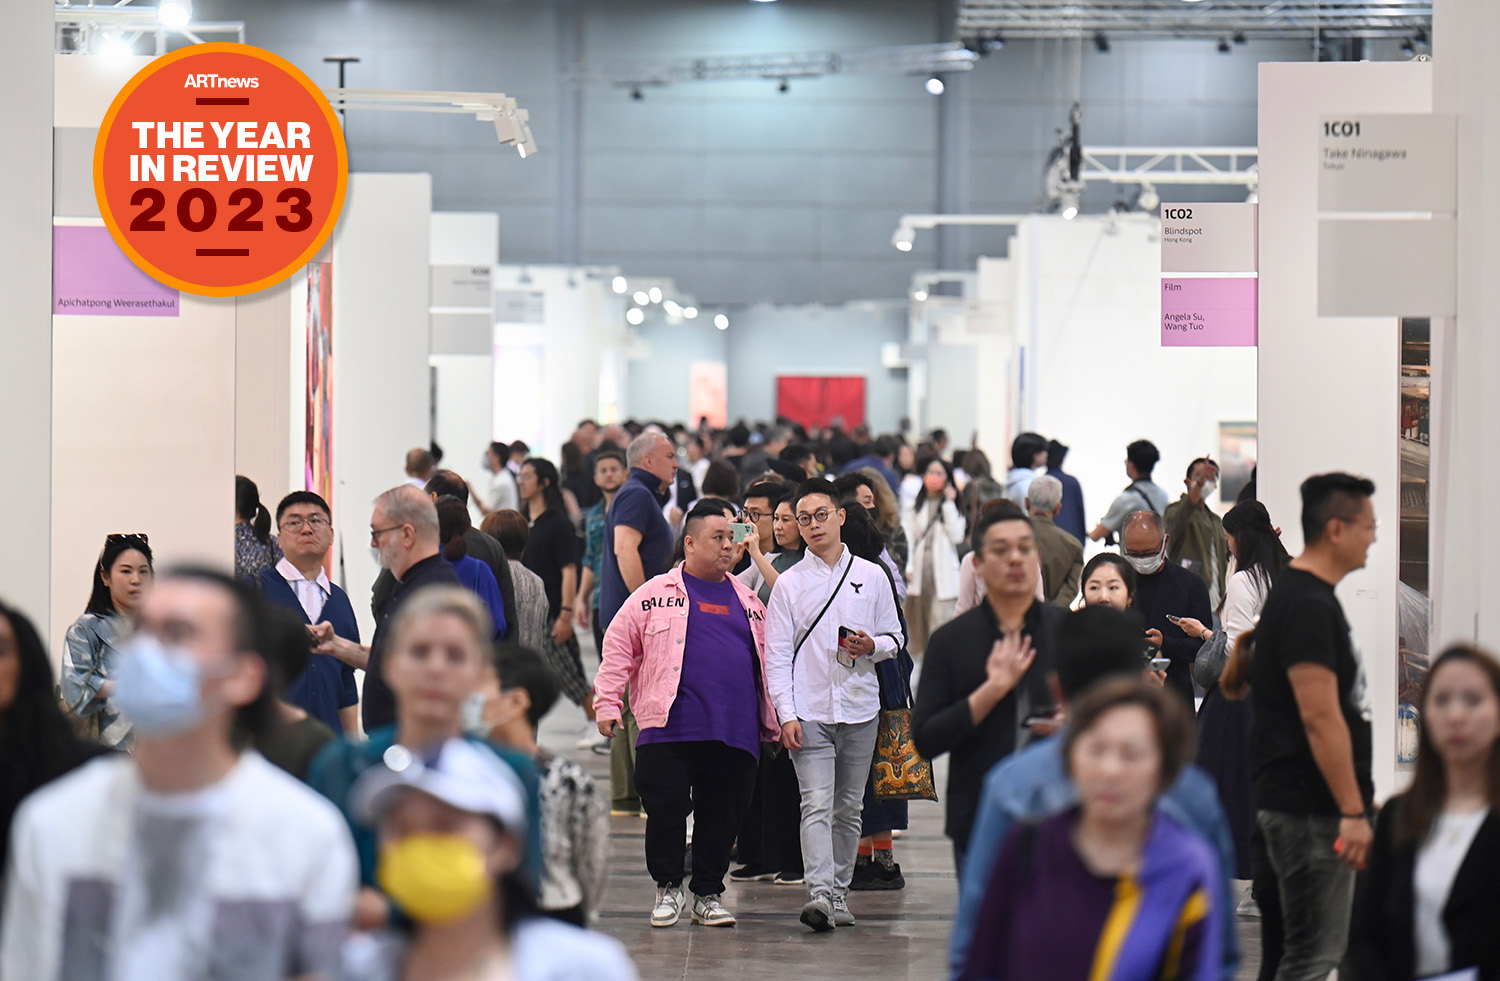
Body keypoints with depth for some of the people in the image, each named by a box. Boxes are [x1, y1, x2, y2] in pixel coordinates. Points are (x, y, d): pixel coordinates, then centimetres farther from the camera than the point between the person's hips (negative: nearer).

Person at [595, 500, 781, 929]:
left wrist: (772, 723, 21)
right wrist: (607, 703, -2)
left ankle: (708, 894, 17)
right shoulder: (656, 594, 6)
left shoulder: (748, 602, 18)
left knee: (723, 815, 4)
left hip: (735, 732, 4)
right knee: (666, 809, -4)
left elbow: (767, 662, 24)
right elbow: (618, 647, 5)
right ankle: (667, 889, 13)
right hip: (671, 728, -3)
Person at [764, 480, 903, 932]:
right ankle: (819, 894, -24)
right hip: (810, 711, -2)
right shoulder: (789, 583, 4)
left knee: (849, 808, 8)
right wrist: (786, 714, -8)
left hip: (860, 708, 2)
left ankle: (839, 891, 16)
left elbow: (894, 637, 14)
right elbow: (777, 654, 1)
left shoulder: (871, 577, 9)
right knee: (817, 805, -14)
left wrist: (872, 646, -9)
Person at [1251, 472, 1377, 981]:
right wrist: (1353, 811, -22)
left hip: (1317, 808, 11)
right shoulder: (1308, 605, -17)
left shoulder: (1311, 598, 17)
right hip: (1310, 809, -11)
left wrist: (1356, 800, 25)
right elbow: (1320, 718, -23)